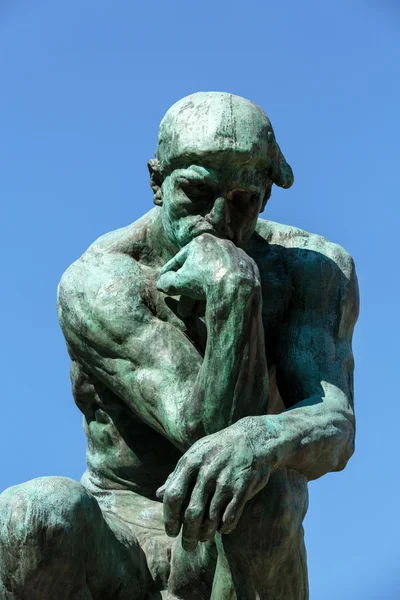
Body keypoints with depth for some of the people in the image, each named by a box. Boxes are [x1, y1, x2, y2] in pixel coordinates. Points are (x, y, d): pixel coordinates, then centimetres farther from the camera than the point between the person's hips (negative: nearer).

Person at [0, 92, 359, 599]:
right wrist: (234, 293, -40)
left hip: (250, 557, 1)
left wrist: (260, 439, -49)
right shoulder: (96, 285, -17)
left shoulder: (315, 269, -10)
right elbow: (207, 429, -26)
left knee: (256, 488, -37)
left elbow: (335, 426, -25)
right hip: (118, 550, 0)